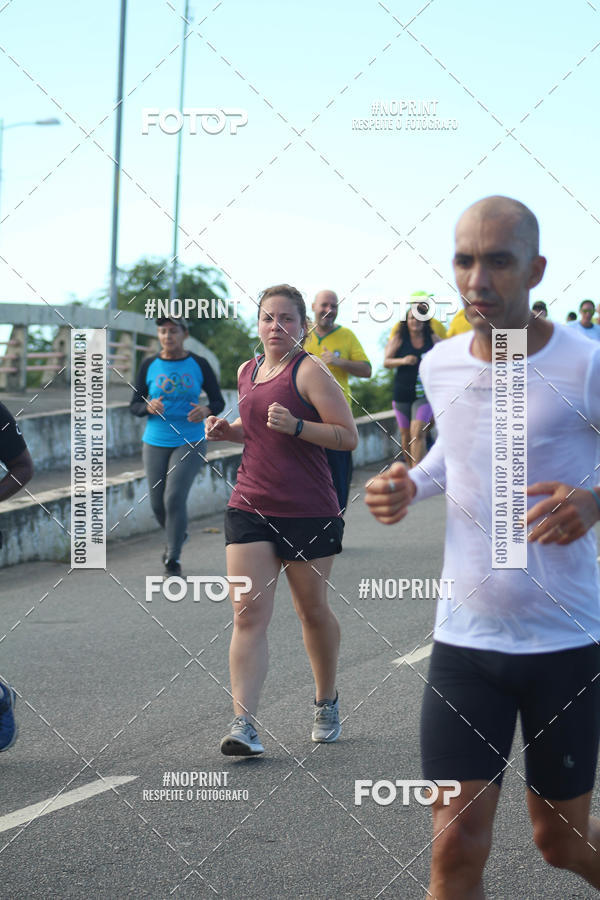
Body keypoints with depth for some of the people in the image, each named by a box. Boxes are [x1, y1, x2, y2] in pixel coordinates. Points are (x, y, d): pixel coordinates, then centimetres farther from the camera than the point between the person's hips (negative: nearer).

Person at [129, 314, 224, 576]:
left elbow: (218, 401, 4)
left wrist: (206, 410, -19)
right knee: (157, 503, 6)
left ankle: (173, 559, -3)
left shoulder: (198, 365, -2)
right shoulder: (149, 366, 1)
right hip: (156, 443, 3)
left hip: (190, 442, -2)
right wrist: (149, 407, -19)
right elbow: (134, 405, 4)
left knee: (174, 497, -16)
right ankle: (177, 534, 39)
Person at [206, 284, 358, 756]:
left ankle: (327, 701, 34)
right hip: (250, 508, 5)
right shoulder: (248, 372, 12)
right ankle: (244, 723, -13)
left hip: (309, 513, -4)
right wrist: (229, 430, 8)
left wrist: (296, 425, -24)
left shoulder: (310, 371, -8)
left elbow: (348, 436, -12)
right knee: (249, 614, -8)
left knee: (313, 610, 11)